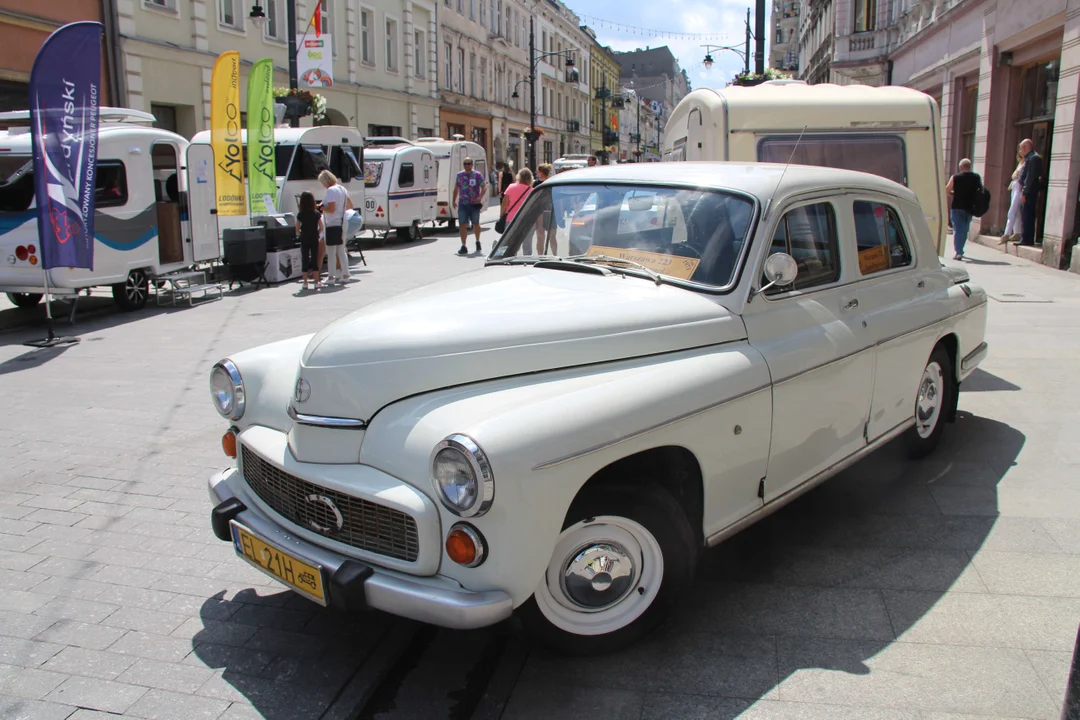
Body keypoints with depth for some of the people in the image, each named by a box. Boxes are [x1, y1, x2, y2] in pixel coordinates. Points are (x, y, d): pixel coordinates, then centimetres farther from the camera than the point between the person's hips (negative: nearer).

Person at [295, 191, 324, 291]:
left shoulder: (300, 215, -6)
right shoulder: (316, 214, -5)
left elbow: (297, 230, -5)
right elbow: (321, 228, -4)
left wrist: (301, 234, 14)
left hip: (304, 240, 0)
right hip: (314, 240, 0)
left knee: (304, 260, 6)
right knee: (315, 260, 6)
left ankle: (305, 283, 6)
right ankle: (316, 282, 6)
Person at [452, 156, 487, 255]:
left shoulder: (477, 175, 0)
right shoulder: (459, 175, 10)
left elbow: (484, 188, -5)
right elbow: (456, 189, 20)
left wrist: (480, 197, -21)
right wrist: (454, 200, 16)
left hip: (474, 204, -2)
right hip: (462, 204, 2)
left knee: (475, 224, 11)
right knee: (462, 225, -6)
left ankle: (478, 242, 32)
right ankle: (463, 246, -5)